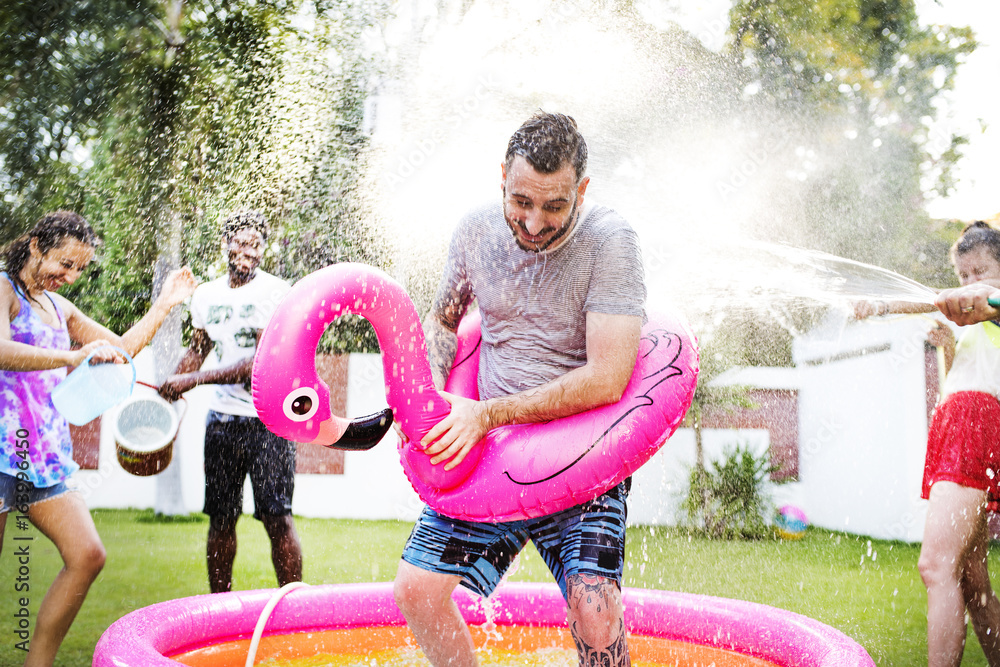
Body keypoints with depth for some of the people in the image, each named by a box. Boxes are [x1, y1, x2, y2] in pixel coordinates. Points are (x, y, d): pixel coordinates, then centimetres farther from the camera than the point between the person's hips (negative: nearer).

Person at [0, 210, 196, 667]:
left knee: (87, 556, -2)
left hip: (48, 453, 8)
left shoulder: (59, 308, 20)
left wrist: (164, 304, 20)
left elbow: (123, 347, 27)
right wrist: (74, 357, -35)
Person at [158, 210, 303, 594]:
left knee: (277, 517, -10)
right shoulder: (206, 296, 9)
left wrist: (193, 380, -17)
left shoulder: (276, 292, -9)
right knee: (220, 519, 8)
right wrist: (167, 394, 14)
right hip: (222, 418, 5)